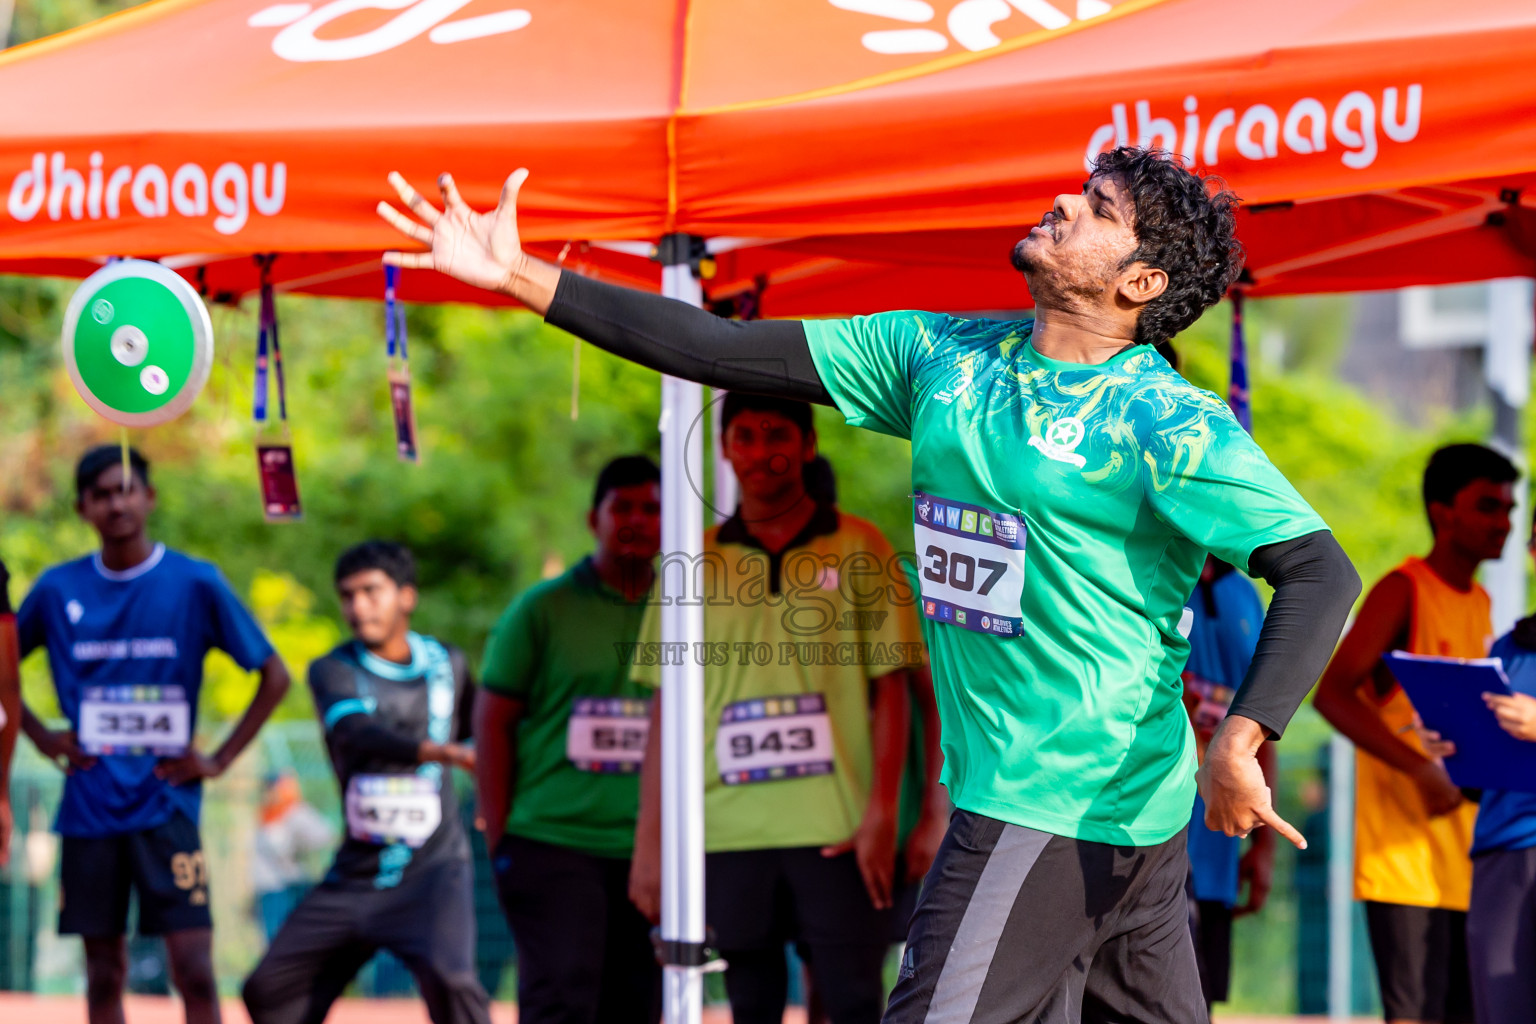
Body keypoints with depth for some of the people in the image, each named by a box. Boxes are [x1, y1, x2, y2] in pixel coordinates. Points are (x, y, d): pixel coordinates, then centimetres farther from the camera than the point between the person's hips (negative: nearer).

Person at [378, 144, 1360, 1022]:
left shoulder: (1168, 426, -13)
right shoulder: (944, 355, 7)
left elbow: (1322, 571, -20)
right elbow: (729, 351, 7)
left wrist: (1241, 740, -34)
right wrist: (522, 278, 3)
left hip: (1058, 809, -7)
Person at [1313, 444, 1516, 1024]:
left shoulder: (1479, 605, 17)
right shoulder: (1403, 591, -7)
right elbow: (1331, 693, -19)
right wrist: (1422, 769, -26)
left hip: (1464, 857, 8)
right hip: (1403, 854, -8)